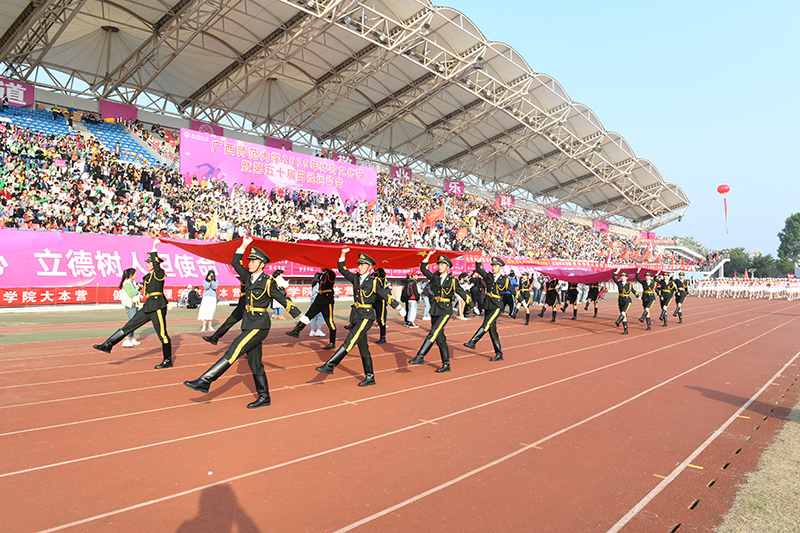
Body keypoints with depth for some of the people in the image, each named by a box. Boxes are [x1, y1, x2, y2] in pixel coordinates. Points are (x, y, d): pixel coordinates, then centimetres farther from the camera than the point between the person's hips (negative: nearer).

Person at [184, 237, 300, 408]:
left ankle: (204, 381, -10)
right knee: (254, 363, 10)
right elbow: (235, 263, 14)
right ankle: (264, 397, 19)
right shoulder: (249, 277, 9)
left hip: (259, 326, -8)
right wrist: (243, 246, 4)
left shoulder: (268, 282, -10)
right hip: (249, 324, 8)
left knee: (233, 352, -13)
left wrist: (300, 316, -5)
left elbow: (284, 300, -7)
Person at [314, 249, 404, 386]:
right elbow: (342, 270, 15)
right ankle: (370, 377, 16)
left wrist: (399, 308, 4)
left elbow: (387, 296, -4)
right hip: (356, 316, 7)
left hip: (366, 317, -7)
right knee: (363, 348, 9)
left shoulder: (374, 282, -9)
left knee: (350, 341, -16)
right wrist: (343, 254, 7)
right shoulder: (356, 278, 8)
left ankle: (330, 365, -15)